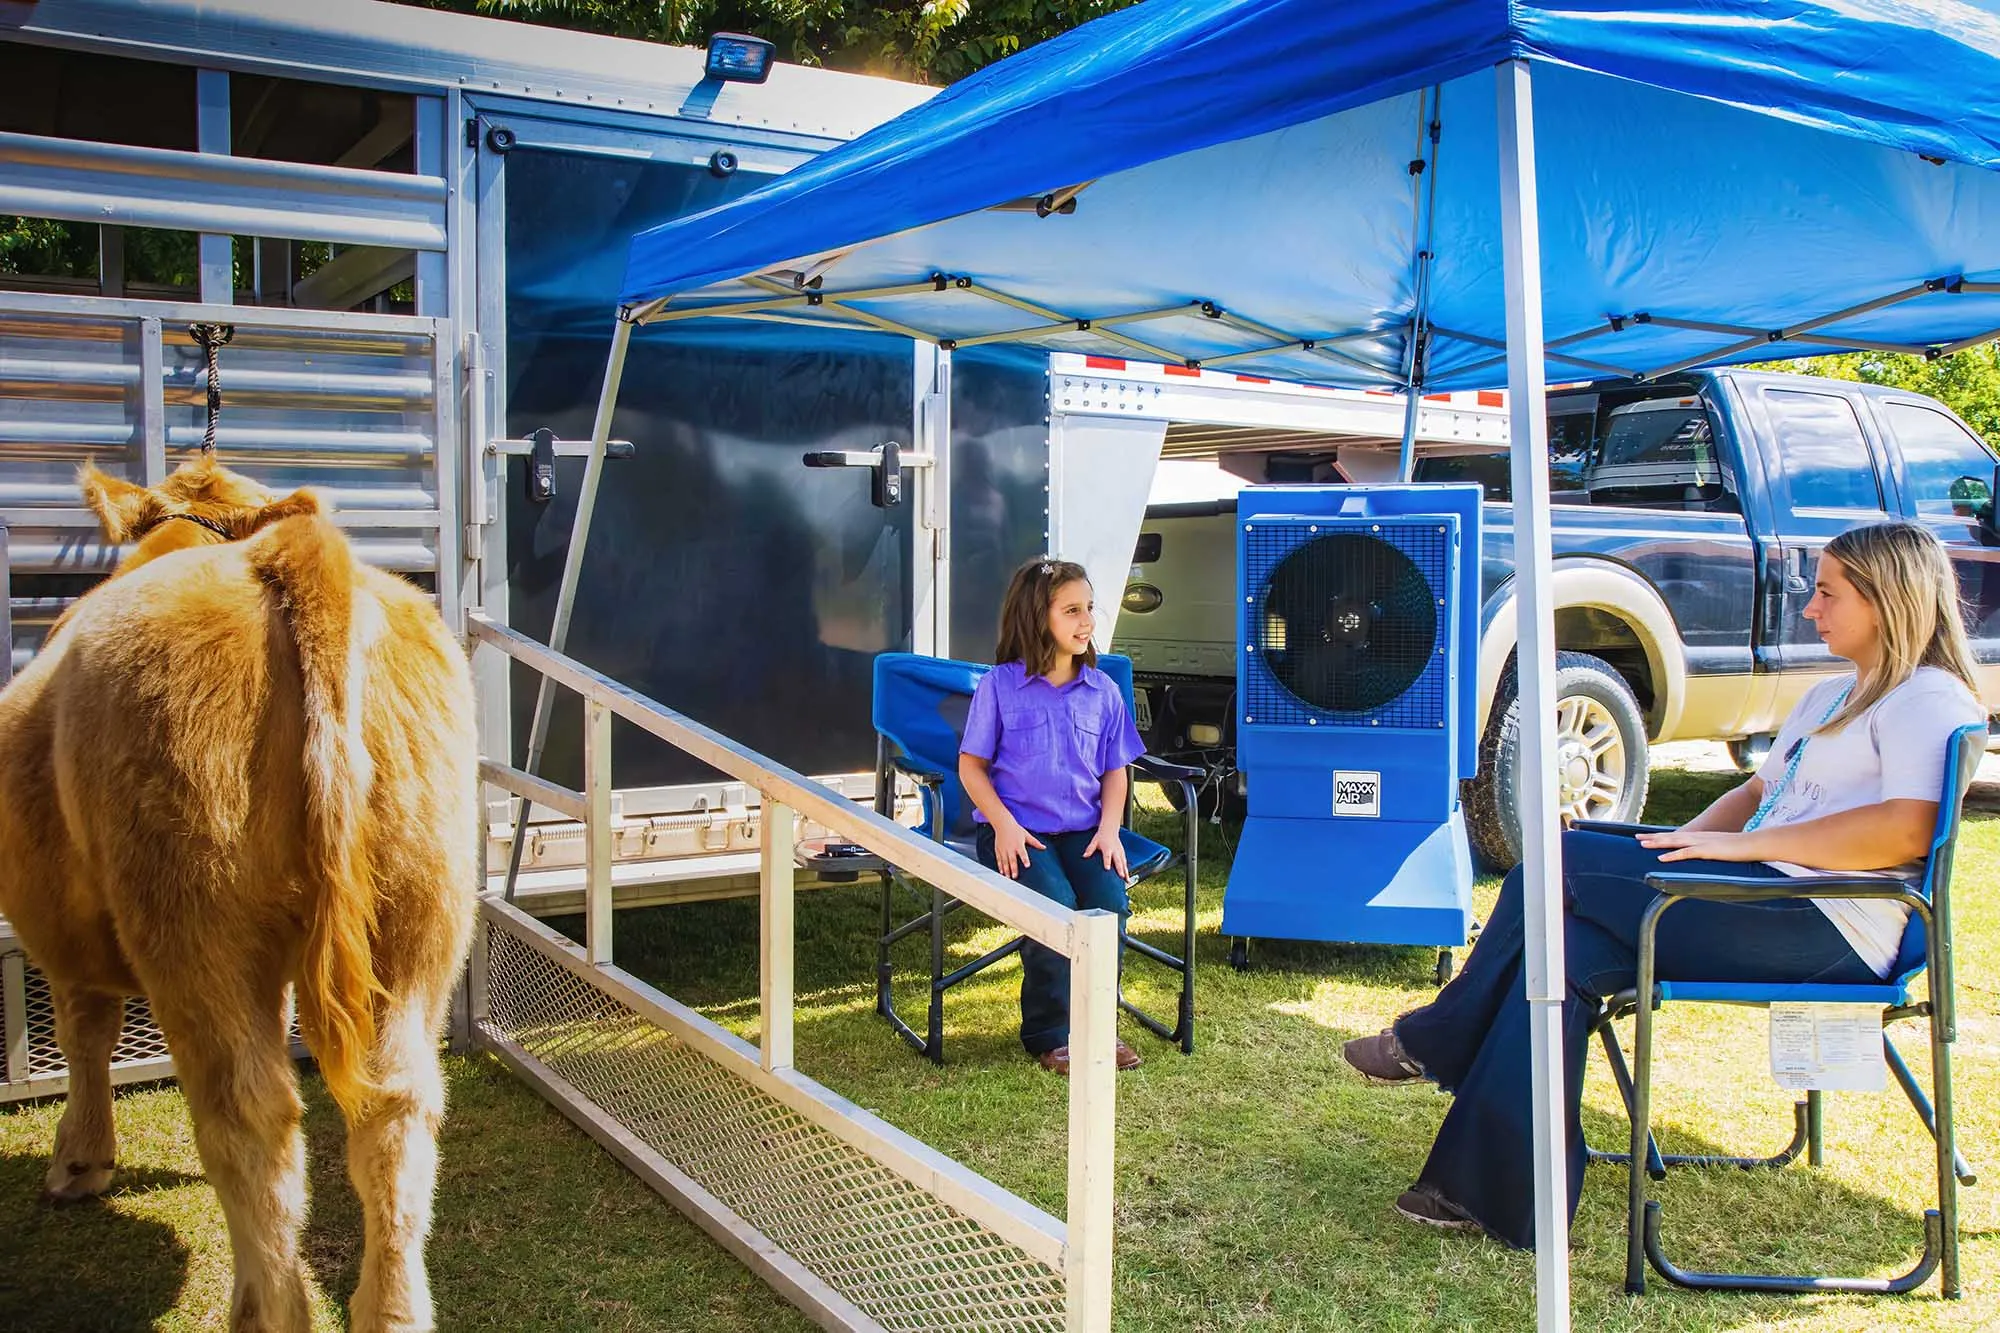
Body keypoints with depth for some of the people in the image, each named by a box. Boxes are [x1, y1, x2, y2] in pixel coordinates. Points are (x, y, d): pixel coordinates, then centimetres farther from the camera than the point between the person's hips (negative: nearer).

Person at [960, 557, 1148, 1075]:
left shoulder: (1102, 690, 8)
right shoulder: (999, 686, -2)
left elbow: (1115, 771, 13)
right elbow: (972, 765, 0)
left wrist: (1109, 828, -4)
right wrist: (1003, 823, -13)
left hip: (1082, 830, 3)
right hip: (1019, 831, -3)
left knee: (1109, 901, -24)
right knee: (1054, 904, -28)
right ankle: (1048, 1034, -7)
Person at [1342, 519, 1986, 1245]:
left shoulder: (1928, 699, -5)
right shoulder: (1830, 697, 26)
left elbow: (1906, 831, -21)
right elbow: (1759, 792, 27)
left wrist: (1737, 843, -20)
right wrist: (1678, 845, 7)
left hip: (1825, 930, -9)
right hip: (1769, 907, 9)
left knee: (1560, 866, -16)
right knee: (1571, 943, -15)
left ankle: (1434, 1043, -1)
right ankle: (1496, 1190, -15)